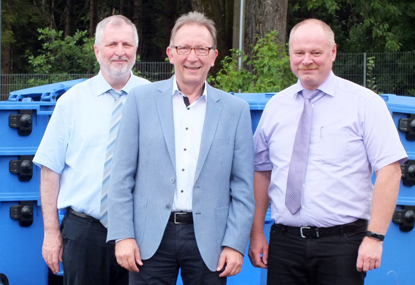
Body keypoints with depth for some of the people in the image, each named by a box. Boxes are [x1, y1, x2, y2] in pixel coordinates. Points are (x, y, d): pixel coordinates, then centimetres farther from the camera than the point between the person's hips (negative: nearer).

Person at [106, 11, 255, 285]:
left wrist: (235, 244, -3)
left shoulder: (236, 110, 4)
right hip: (151, 238, 0)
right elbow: (122, 177, 2)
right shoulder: (141, 100, 3)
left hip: (208, 239, 1)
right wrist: (123, 235, -4)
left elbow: (243, 187, 3)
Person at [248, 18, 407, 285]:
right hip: (284, 241, 3)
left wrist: (375, 237, -15)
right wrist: (257, 233, 5)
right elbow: (262, 171, 12)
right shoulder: (276, 106, 10)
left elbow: (389, 170, -8)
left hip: (342, 243, -3)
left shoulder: (364, 103, -2)